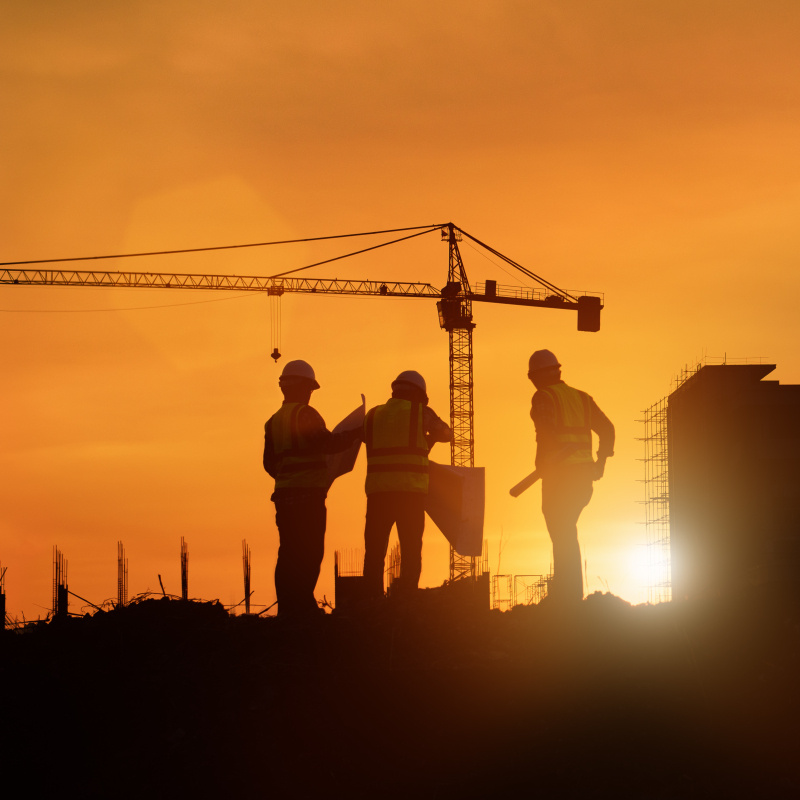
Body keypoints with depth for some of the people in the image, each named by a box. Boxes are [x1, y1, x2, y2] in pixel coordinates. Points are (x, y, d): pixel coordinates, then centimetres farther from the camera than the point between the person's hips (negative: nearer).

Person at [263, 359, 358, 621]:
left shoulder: (274, 421, 16)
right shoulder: (305, 414, -7)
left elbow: (269, 463, 16)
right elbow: (326, 443, -16)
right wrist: (355, 434, -4)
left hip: (284, 492, 8)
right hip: (309, 492, -8)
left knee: (289, 553, 8)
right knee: (310, 553, -7)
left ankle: (287, 607, 5)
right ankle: (302, 606, -11)